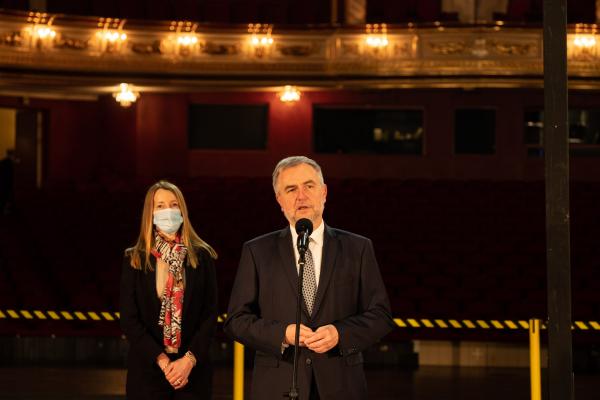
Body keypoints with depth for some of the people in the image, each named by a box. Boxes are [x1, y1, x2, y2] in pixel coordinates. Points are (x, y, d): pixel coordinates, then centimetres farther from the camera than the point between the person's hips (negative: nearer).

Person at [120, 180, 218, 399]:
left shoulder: (202, 256, 6)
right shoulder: (135, 259, 5)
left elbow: (211, 314, 4)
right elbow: (129, 319, 0)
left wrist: (189, 359, -9)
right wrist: (161, 360, -10)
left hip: (193, 370, 0)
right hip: (147, 370, 0)